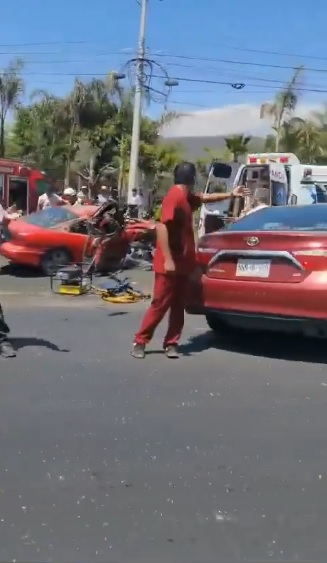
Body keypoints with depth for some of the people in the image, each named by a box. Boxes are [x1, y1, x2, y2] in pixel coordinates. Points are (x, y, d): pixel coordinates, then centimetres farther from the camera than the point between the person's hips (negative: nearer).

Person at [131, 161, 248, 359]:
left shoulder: (187, 198, 12)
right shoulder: (174, 197, -16)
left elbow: (205, 198, 33)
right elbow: (162, 227, -23)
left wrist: (230, 195, 35)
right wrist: (168, 260, -27)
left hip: (183, 263, 9)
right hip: (170, 264, -9)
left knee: (178, 306, 9)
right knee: (160, 304, -4)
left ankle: (171, 343, 15)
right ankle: (140, 342, 6)